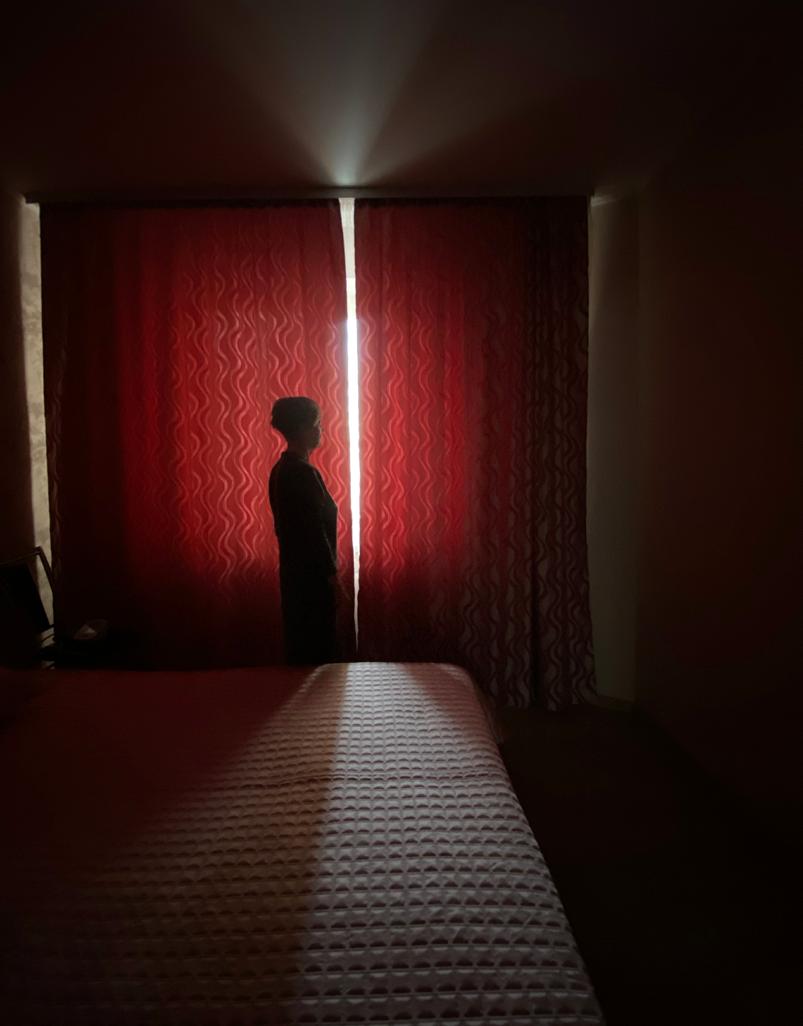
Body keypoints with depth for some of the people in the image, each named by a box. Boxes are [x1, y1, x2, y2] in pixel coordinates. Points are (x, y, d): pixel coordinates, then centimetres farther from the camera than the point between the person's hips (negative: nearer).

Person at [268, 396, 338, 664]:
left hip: (293, 569, 9)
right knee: (318, 651, 1)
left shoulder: (281, 469, 9)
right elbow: (316, 533, -21)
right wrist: (333, 575, -13)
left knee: (299, 647, 17)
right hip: (312, 574, -9)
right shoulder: (304, 473, -20)